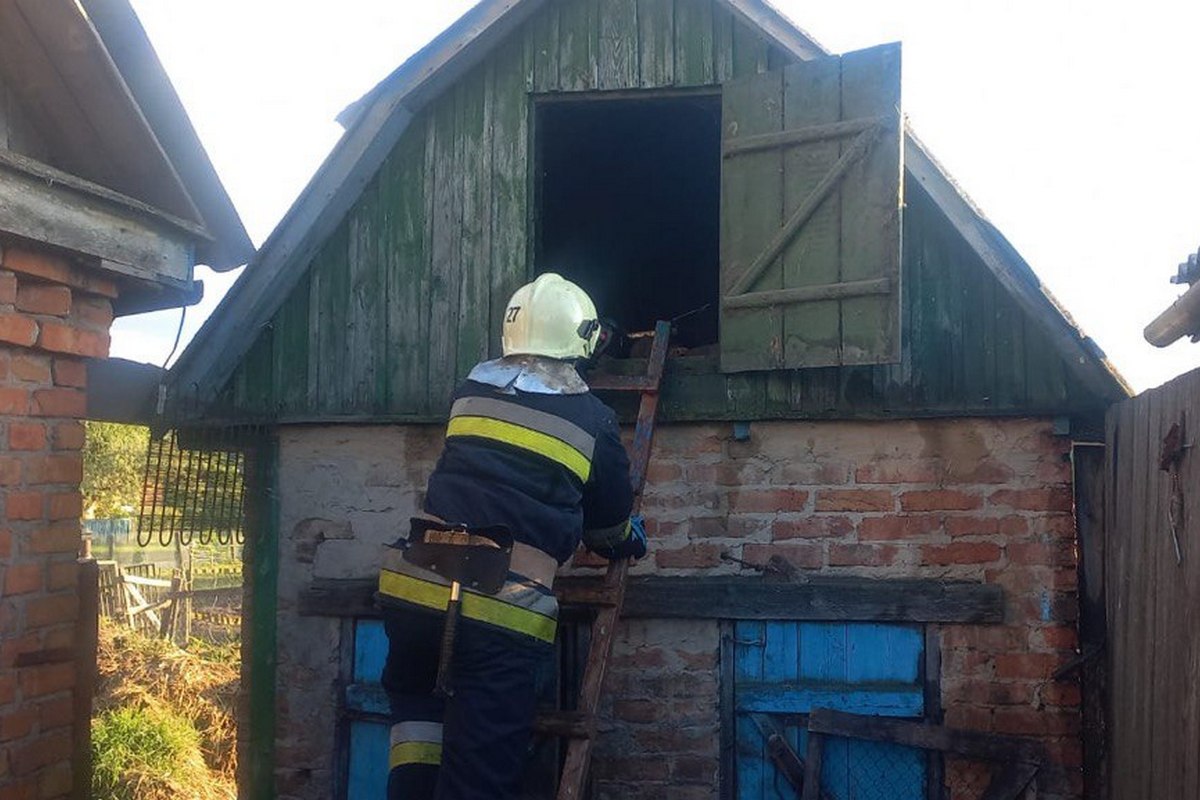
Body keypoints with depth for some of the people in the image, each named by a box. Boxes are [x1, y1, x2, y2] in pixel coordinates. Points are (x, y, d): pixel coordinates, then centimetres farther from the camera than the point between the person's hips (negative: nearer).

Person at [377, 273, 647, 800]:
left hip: (417, 587, 4)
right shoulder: (593, 421, 6)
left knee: (418, 704, 29)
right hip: (503, 606, -3)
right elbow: (609, 522, 17)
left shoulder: (471, 391, 13)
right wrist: (630, 541, 40)